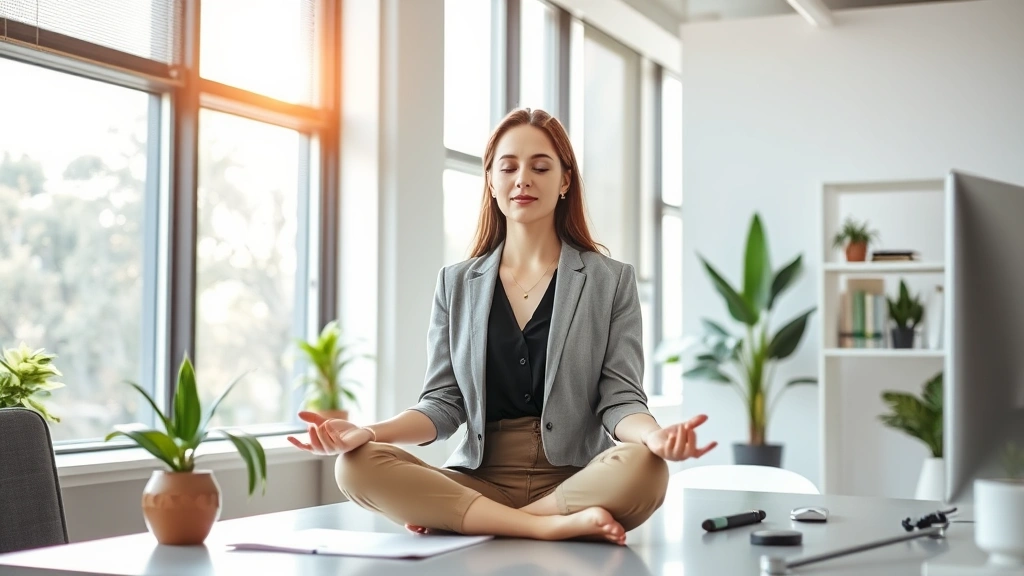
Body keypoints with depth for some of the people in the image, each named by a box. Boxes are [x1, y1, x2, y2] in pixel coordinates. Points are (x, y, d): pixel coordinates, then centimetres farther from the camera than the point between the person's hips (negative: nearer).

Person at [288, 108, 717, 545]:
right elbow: (443, 404, 7)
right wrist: (368, 432, -13)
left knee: (643, 468, -35)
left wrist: (653, 435, -24)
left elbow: (620, 400, 0)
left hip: (575, 482, -1)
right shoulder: (456, 285, 13)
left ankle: (453, 518, -19)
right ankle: (555, 526, -27)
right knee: (357, 466, -24)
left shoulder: (611, 282, 7)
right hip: (479, 480, 2)